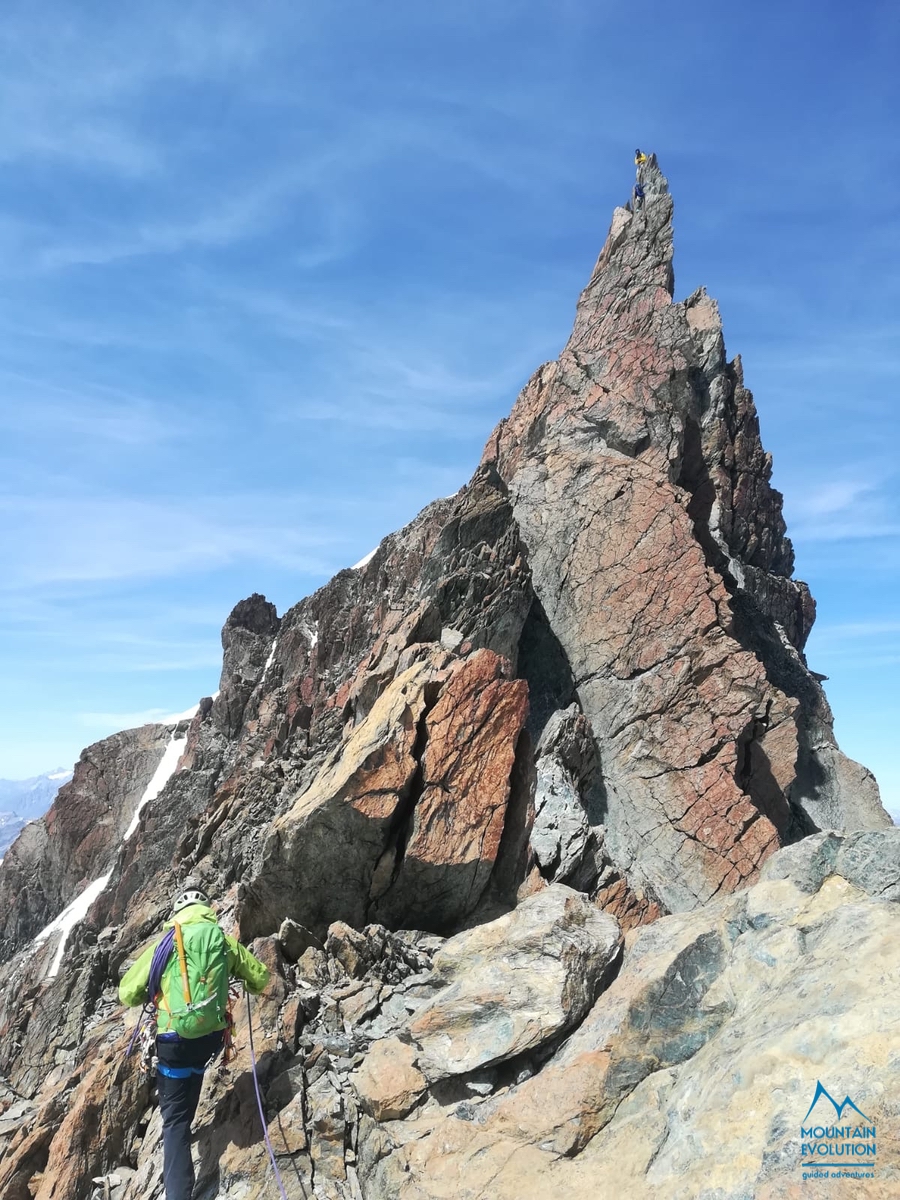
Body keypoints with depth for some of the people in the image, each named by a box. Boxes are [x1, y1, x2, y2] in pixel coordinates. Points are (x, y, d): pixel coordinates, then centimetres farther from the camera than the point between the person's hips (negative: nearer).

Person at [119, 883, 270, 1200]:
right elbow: (261, 977, 15)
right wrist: (243, 984, 37)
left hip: (175, 1040, -2)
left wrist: (149, 996, 24)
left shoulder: (164, 944, 0)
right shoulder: (225, 941, 4)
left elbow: (127, 994, 3)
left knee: (175, 1118, 6)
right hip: (212, 1037, 2)